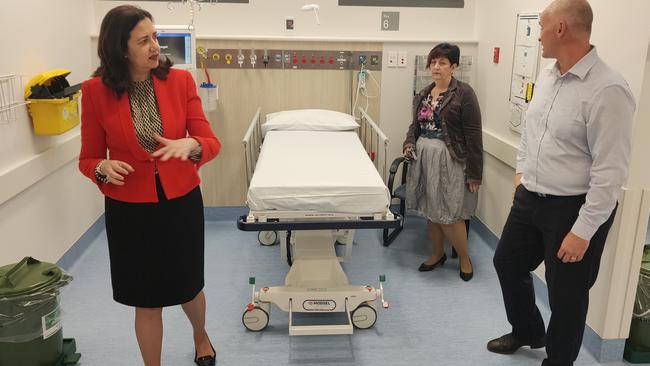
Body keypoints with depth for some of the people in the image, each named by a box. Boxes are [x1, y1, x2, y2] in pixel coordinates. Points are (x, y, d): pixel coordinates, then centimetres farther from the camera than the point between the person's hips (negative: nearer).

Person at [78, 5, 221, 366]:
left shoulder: (180, 80, -8)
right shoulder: (95, 90, -10)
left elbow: (211, 142, -8)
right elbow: (88, 159, -3)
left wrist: (190, 145, -30)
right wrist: (104, 168, -25)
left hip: (182, 203, 1)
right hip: (129, 210, -1)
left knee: (188, 287, 20)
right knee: (147, 301, 11)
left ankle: (201, 335, 54)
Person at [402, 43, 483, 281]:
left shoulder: (463, 93, -10)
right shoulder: (424, 94, 10)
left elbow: (473, 135, -12)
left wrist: (474, 173, -13)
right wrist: (409, 144, -2)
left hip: (449, 160, -6)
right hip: (424, 157, 7)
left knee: (448, 215, -4)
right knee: (430, 212, 13)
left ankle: (464, 258, 20)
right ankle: (437, 254, 32)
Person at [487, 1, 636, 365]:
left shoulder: (607, 90, -23)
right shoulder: (546, 76, 3)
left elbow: (610, 171, -23)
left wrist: (583, 231, -20)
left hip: (573, 208, -8)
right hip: (529, 198, 9)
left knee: (566, 294, 8)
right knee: (508, 263, 22)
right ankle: (527, 331, 47)